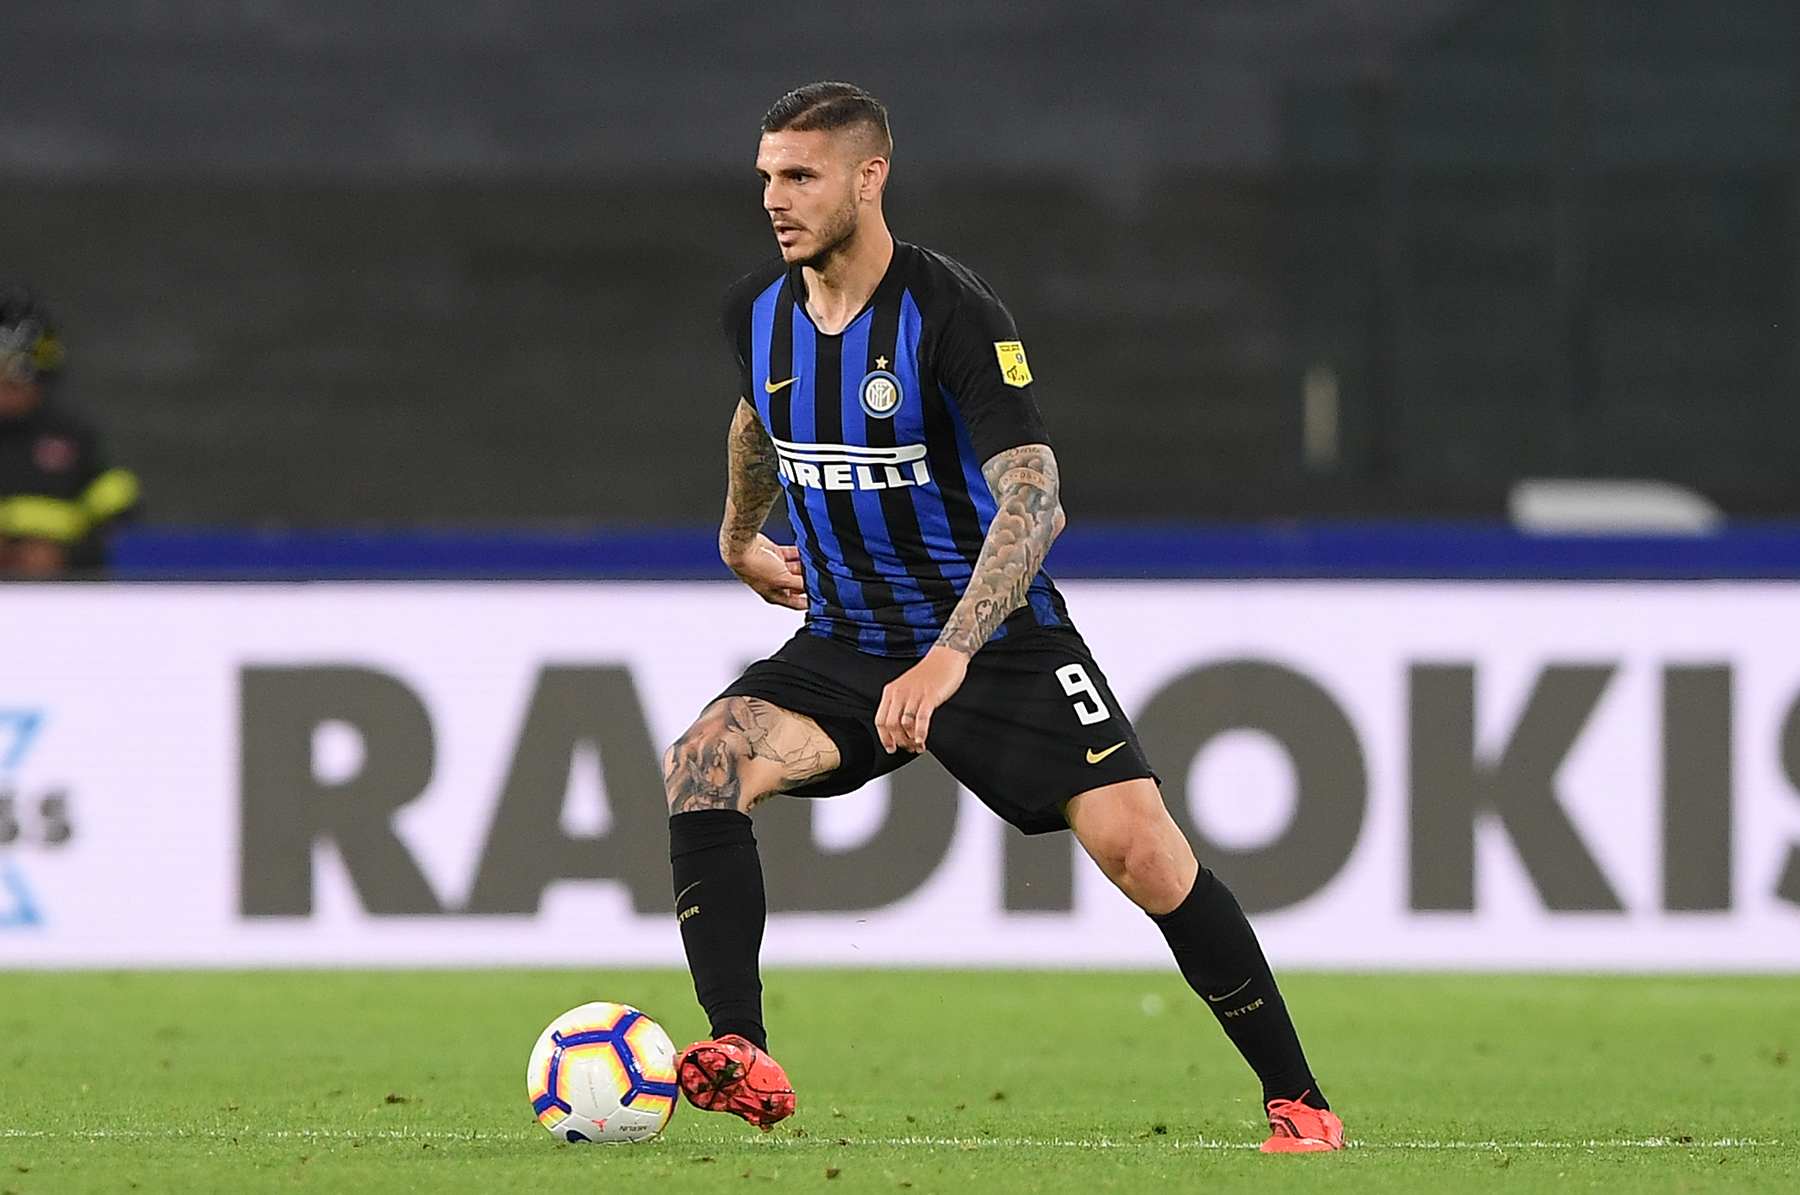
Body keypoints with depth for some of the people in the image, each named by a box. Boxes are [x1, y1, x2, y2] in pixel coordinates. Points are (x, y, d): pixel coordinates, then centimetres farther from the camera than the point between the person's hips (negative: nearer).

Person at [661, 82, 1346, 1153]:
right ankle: (741, 1062, -27)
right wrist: (742, 537, 38)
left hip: (1000, 646, -5)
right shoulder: (757, 312, -3)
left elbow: (1032, 500, -30)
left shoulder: (952, 314, -22)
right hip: (846, 648, 5)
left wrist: (948, 660, -42)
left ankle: (1297, 1099, 2)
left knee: (1145, 854, -14)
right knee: (703, 766, -22)